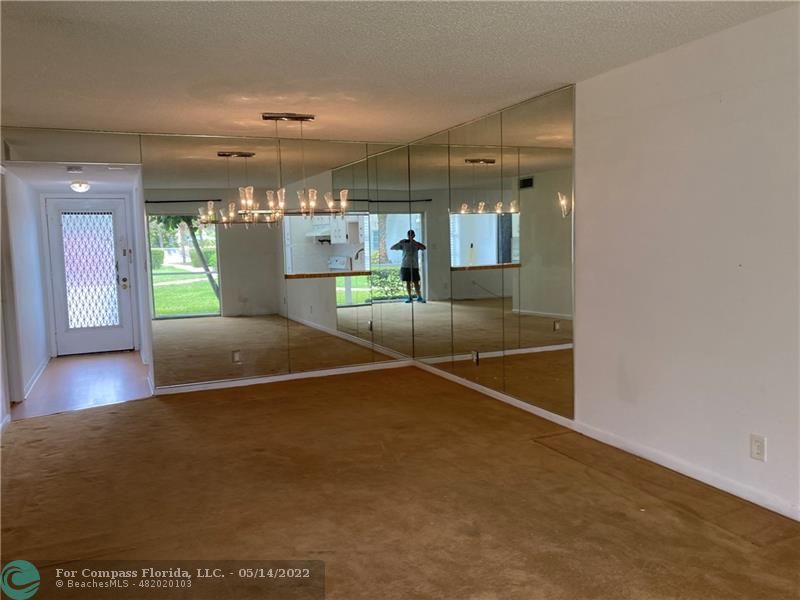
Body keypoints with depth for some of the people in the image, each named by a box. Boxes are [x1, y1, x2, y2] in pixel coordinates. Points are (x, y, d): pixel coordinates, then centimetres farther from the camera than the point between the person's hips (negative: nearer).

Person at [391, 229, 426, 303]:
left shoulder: (416, 244, 4)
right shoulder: (403, 244, 4)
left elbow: (424, 248, -17)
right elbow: (392, 248, 0)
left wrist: (414, 242, -27)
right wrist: (399, 243, -16)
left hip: (414, 266, 0)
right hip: (405, 266, 0)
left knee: (416, 282, -2)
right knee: (408, 282, 4)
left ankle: (419, 297, 6)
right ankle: (410, 298, 12)